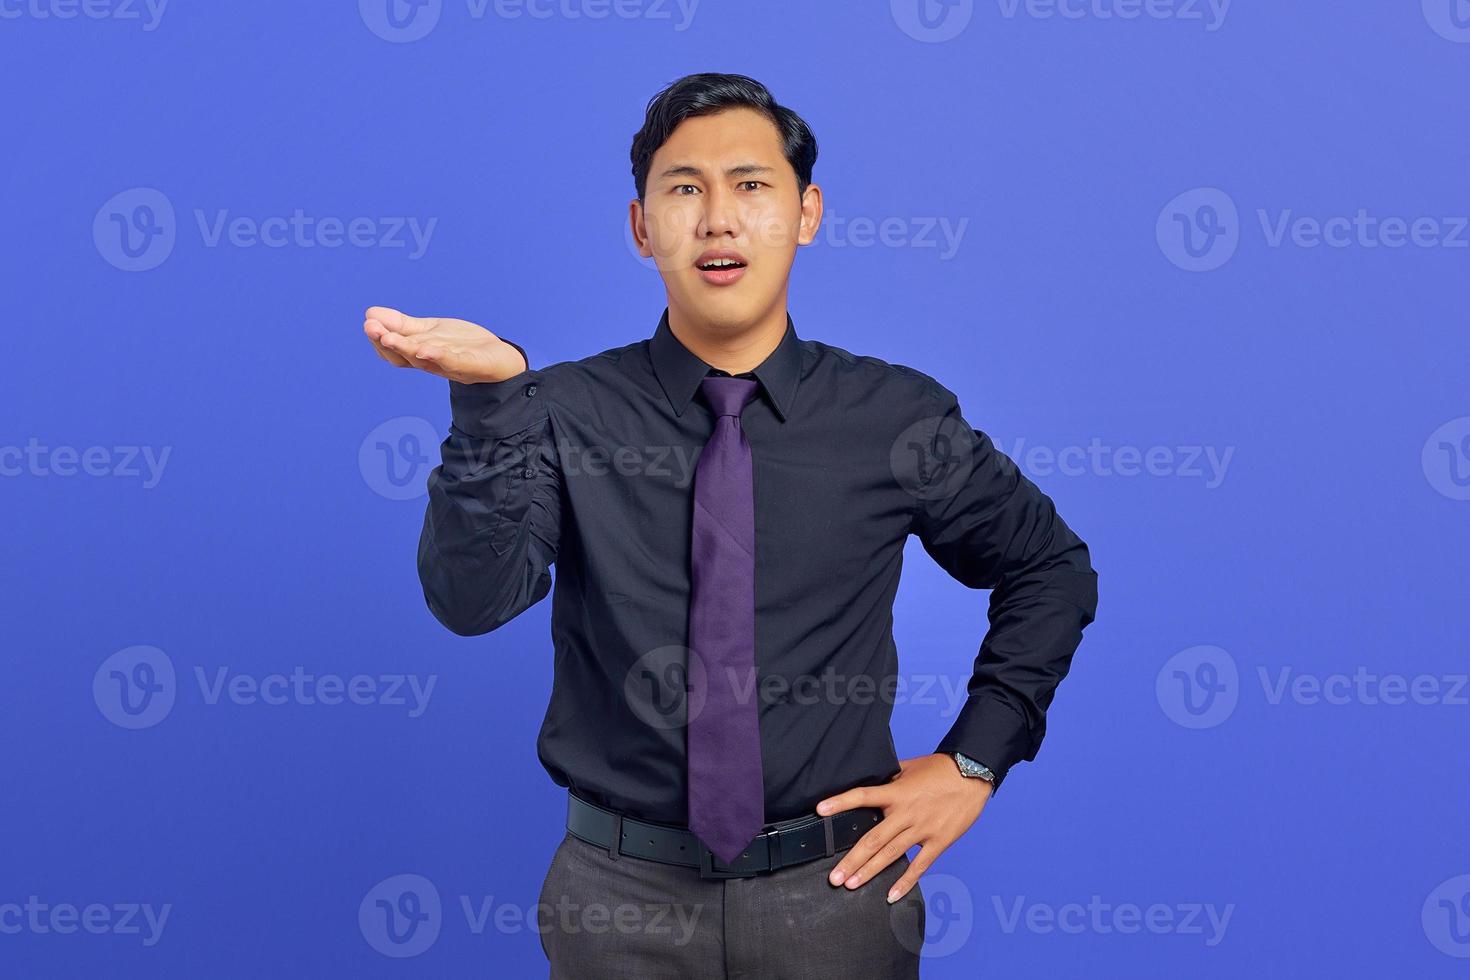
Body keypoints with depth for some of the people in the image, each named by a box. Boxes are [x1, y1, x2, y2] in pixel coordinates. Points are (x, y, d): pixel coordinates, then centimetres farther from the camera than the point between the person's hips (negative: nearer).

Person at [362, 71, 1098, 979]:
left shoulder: (895, 416, -6)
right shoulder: (567, 416, -8)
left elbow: (1052, 569, 6)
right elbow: (473, 599, -21)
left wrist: (974, 762, 0)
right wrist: (491, 394, -34)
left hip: (832, 890, 1)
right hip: (620, 897, 0)